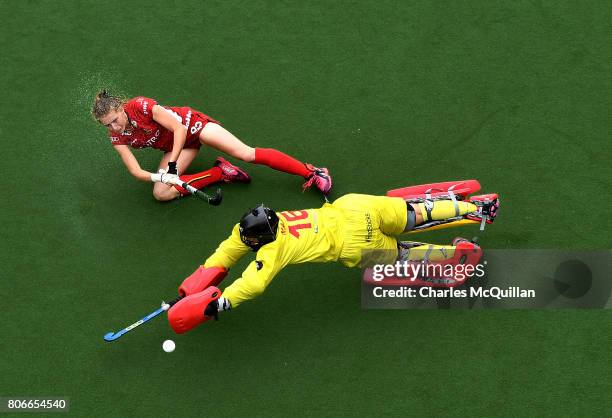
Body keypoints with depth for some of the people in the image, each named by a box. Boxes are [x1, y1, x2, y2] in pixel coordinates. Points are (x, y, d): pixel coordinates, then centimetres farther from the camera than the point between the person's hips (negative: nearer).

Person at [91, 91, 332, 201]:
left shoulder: (140, 106, -29)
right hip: (173, 147, 6)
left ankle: (311, 172, -17)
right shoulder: (117, 138, -13)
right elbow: (136, 172, -15)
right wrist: (160, 177, -35)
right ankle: (220, 172, -5)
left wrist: (172, 163, -34)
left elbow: (179, 128, -27)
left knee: (245, 153, -21)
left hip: (190, 124, -6)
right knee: (161, 193, -15)